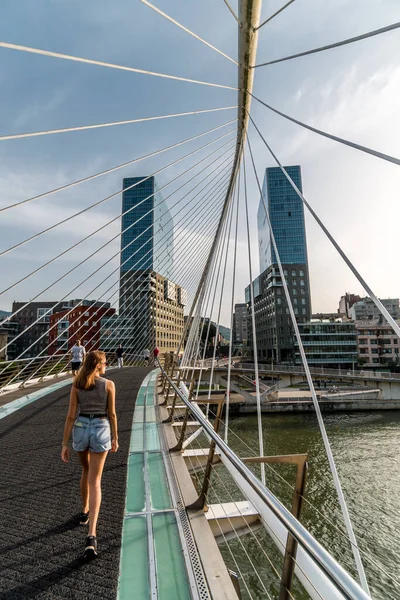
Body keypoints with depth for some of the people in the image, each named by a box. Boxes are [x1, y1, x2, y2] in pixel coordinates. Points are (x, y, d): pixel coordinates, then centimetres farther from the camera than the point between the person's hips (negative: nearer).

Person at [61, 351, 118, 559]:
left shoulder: (76, 385, -4)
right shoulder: (108, 384, -10)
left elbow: (71, 416, -5)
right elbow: (112, 414, -6)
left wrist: (65, 444, 1)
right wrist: (115, 438, 6)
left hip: (81, 430, 3)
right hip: (101, 431, -3)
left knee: (86, 470, 29)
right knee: (95, 481, 3)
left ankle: (85, 512, 46)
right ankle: (91, 535, -5)